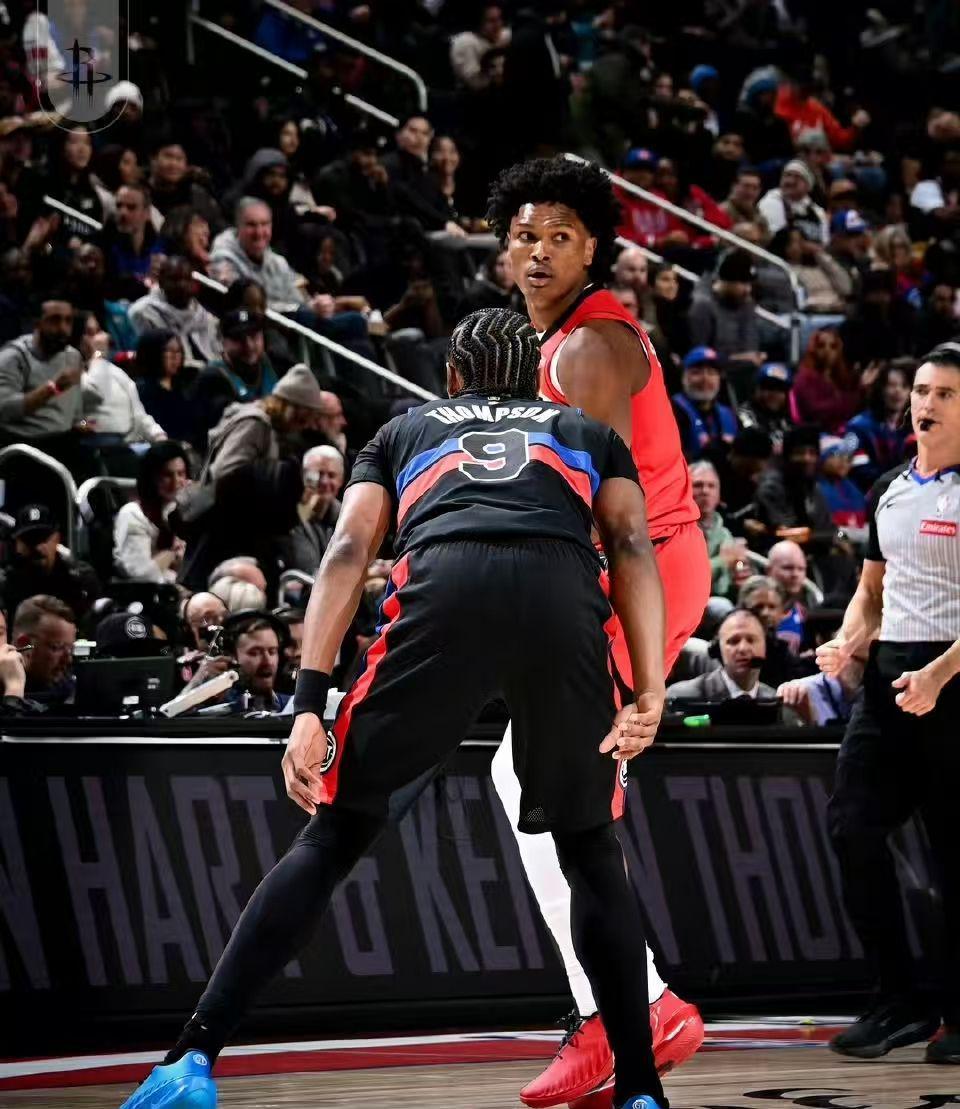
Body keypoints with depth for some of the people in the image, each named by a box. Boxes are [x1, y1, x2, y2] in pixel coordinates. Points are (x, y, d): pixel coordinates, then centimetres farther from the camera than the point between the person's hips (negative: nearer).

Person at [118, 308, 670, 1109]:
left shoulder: (405, 430, 36)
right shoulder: (589, 432, 37)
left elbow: (349, 552, 17)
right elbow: (632, 545, 17)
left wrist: (309, 706, 8)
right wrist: (650, 694, 6)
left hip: (441, 591, 0)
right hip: (565, 601, 0)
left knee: (331, 837, 9)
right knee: (591, 849, 20)